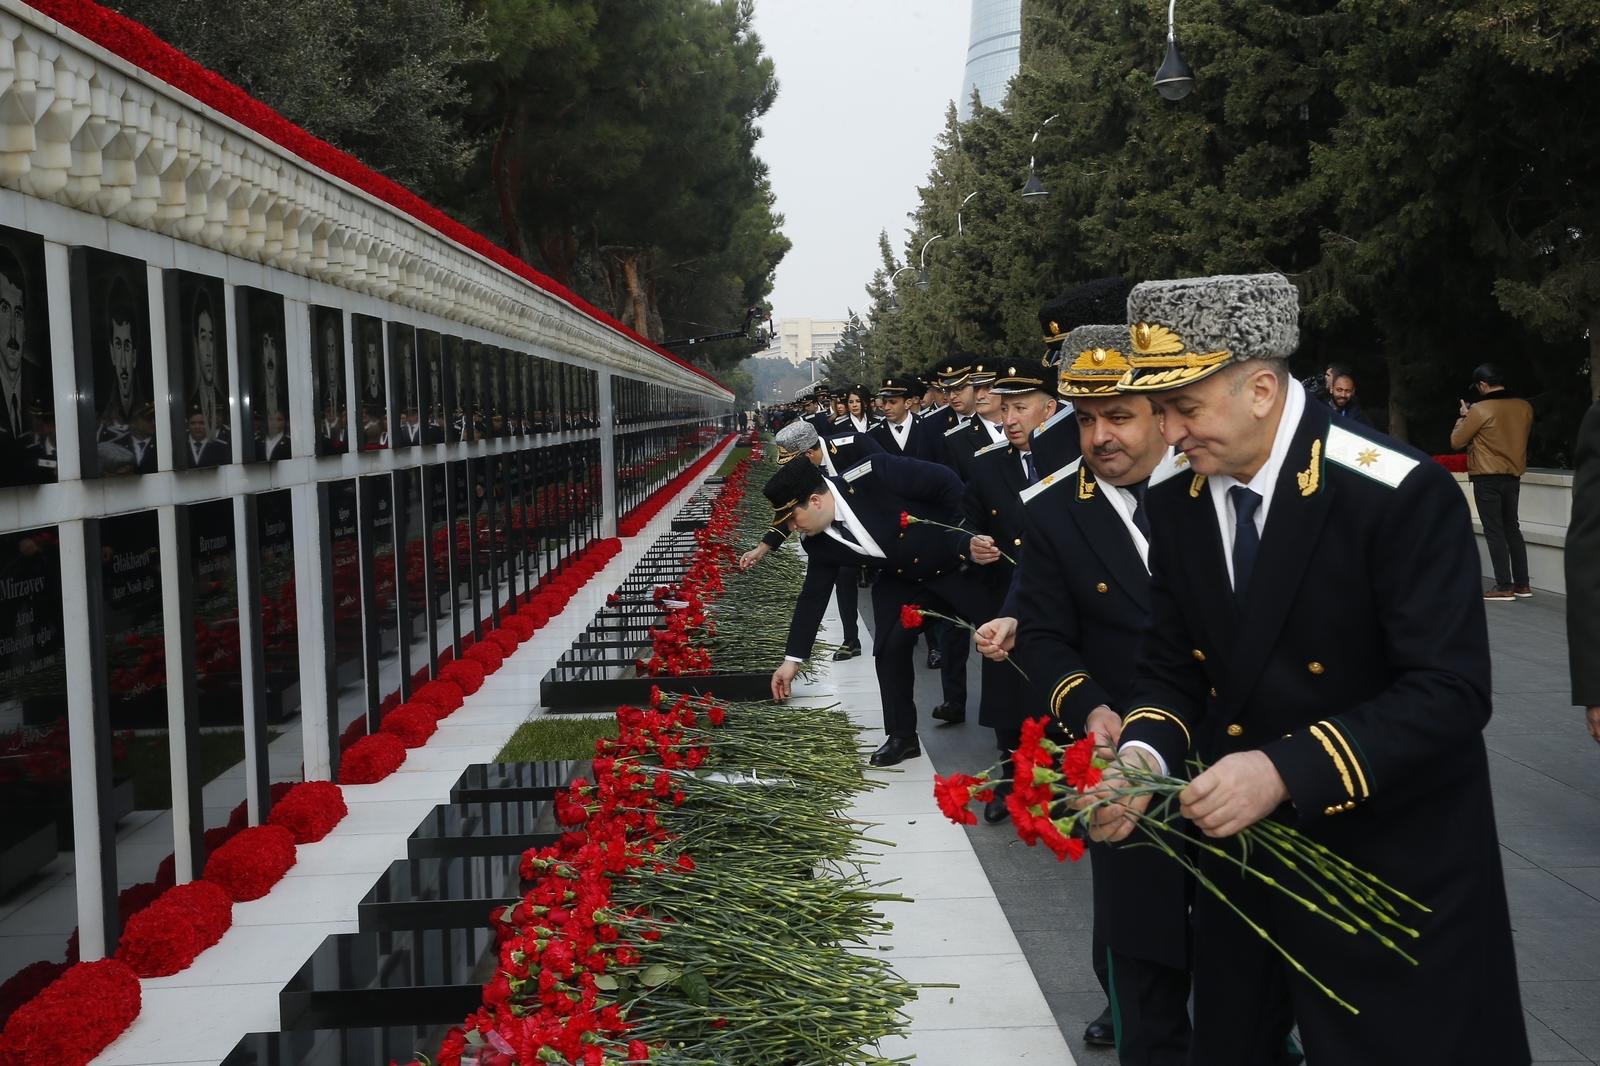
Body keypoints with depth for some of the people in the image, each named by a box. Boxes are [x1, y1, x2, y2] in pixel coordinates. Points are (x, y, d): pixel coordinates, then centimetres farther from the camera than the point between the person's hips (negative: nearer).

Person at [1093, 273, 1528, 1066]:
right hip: (1243, 849, 6)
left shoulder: (1400, 494, -21)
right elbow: (1171, 665, 4)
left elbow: (1450, 690, -24)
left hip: (1392, 864, -6)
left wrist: (1286, 770, -32)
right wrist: (1143, 753, -17)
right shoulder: (1175, 501, -1)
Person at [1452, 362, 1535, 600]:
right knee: (1512, 528, 16)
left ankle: (1504, 587, -1)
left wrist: (1464, 416, 9)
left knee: (1494, 531, -1)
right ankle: (1522, 584, 18)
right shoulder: (1524, 407, 1)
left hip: (1487, 478, -6)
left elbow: (1456, 442, -8)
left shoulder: (1480, 410, -17)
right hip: (1513, 476, 6)